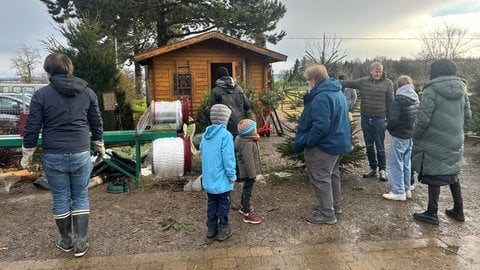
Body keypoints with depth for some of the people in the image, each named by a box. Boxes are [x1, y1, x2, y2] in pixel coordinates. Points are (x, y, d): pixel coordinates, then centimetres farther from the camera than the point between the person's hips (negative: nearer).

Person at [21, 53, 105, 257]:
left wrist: (27, 155, 9)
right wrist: (99, 146, 21)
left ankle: (65, 241, 28)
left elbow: (32, 128, -3)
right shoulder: (87, 92, 2)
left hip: (53, 157, -1)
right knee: (80, 198, 12)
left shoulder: (41, 95, -5)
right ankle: (80, 243, 14)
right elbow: (97, 123, 8)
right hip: (81, 155, 1)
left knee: (60, 199, 12)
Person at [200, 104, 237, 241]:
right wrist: (232, 176, -9)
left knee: (211, 203, 19)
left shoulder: (206, 134, 2)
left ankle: (211, 228, 29)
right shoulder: (225, 135, -20)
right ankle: (223, 230, 20)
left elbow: (201, 154, 11)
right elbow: (228, 158, -19)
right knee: (223, 204, 9)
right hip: (222, 179, -6)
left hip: (208, 178, 6)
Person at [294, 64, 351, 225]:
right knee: (333, 174, 22)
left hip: (323, 146, -11)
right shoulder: (338, 92, 10)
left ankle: (327, 213, 10)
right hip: (338, 142, 11)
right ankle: (335, 205, 36)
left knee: (320, 178, 1)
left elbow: (321, 126, -31)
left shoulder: (321, 97, -25)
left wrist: (304, 142, -21)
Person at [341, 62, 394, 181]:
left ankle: (382, 169, 20)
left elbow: (390, 102, -2)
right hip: (365, 119, 3)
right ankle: (373, 168, 26)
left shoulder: (388, 83, -3)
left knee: (380, 146, 4)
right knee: (369, 146, 13)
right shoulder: (363, 81, 4)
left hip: (379, 119, -3)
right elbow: (348, 83, 5)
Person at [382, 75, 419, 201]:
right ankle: (406, 189, 27)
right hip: (410, 136, 8)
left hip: (399, 136, -7)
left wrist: (388, 127, -3)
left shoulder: (398, 100, -19)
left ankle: (399, 192, 8)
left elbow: (393, 120, -22)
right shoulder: (416, 99, 4)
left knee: (396, 164, 2)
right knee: (406, 163, 17)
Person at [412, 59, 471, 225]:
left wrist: (415, 136, -7)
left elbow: (423, 118, -21)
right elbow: (467, 116, 11)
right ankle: (458, 211, 29)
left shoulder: (432, 90, -16)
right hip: (455, 142, 7)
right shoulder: (461, 89, 6)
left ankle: (432, 213, 12)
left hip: (435, 143, -7)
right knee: (452, 174, 19)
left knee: (433, 176, 3)